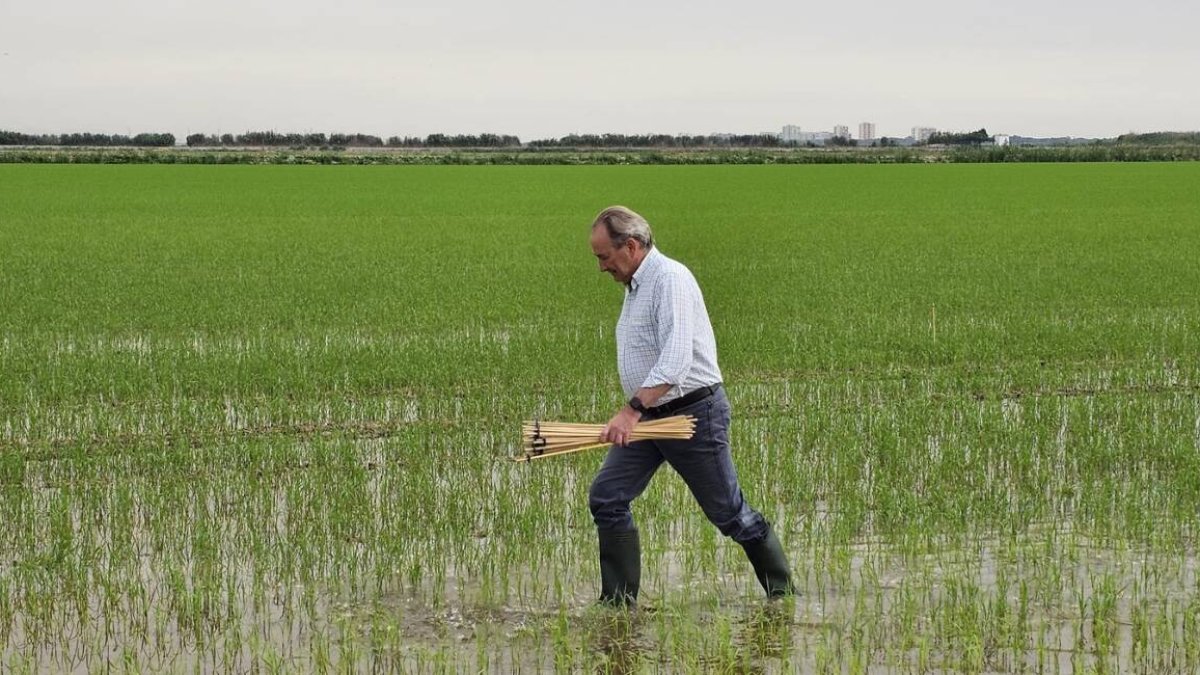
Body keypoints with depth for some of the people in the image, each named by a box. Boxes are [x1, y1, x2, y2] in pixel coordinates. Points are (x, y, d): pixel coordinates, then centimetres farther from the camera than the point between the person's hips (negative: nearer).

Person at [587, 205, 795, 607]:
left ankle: (783, 594, 17)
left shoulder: (670, 279, -18)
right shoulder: (636, 285, 13)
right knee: (606, 498, -3)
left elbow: (675, 361, -29)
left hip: (693, 414, -9)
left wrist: (632, 410, -35)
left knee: (729, 512, 1)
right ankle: (619, 603, 2)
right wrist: (634, 414, 18)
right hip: (649, 416, 9)